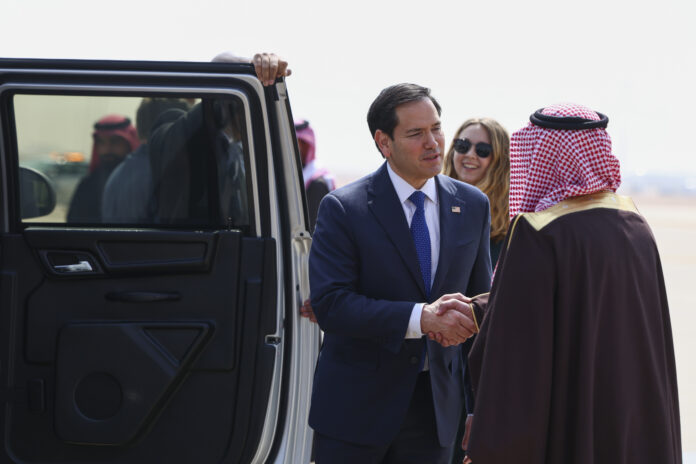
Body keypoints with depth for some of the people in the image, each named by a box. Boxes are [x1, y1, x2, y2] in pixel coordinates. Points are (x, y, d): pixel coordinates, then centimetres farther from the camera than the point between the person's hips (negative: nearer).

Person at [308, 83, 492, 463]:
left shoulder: (472, 206, 6)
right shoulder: (342, 208, -8)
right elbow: (329, 303, -18)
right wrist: (420, 318, -27)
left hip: (435, 404, 4)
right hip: (355, 404, -3)